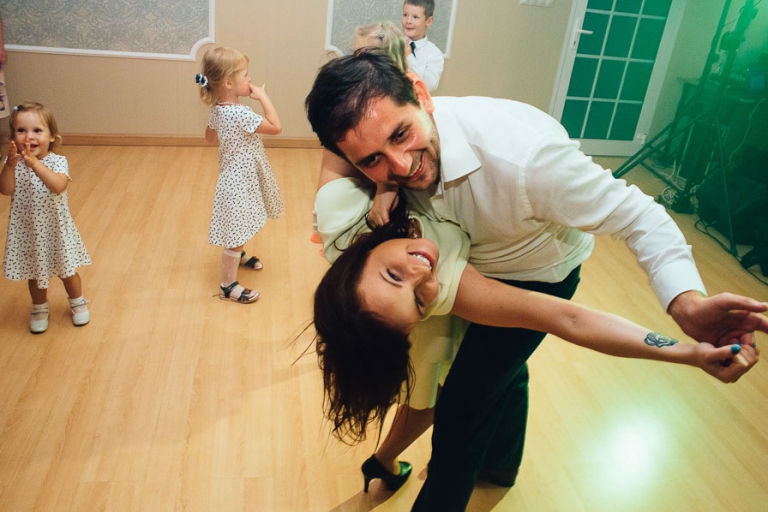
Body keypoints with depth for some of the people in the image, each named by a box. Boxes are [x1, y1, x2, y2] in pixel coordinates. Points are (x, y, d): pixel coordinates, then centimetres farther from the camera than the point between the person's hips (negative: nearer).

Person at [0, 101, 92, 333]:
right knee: (34, 273, 20)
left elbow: (58, 186, -36)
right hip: (27, 230, 2)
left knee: (67, 270, 16)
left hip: (55, 229, -2)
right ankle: (39, 309, 41)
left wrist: (34, 164, -45)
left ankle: (77, 302, 41)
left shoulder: (57, 161, -17)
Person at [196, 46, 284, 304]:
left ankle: (238, 255, 54)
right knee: (236, 232, 2)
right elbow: (275, 127, -27)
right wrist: (263, 97, -20)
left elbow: (210, 136, 16)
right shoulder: (240, 113, -30)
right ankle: (228, 285, 14)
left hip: (236, 175, 10)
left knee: (240, 228, 30)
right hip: (240, 181, -10)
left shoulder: (217, 109, 0)